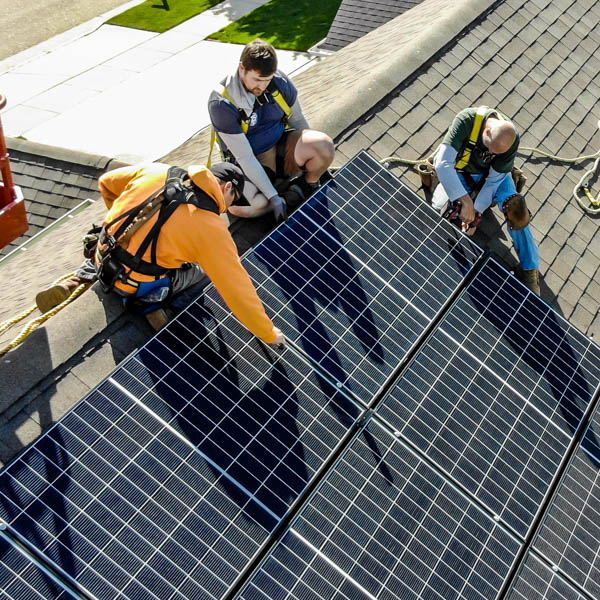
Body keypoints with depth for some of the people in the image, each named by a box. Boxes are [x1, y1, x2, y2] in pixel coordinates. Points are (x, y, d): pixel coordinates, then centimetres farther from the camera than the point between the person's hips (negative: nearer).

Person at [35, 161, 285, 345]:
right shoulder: (212, 229, -18)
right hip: (136, 286, -3)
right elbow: (237, 290, -17)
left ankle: (79, 279, 17)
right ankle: (149, 301, -2)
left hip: (104, 257, 4)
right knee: (200, 266, 21)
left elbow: (106, 182, 10)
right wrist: (269, 333, -6)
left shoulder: (158, 172, -4)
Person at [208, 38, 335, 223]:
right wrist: (273, 197, -26)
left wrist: (319, 165, 14)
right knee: (240, 207, -36)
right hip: (250, 165, -3)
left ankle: (306, 186, 3)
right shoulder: (221, 104, -22)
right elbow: (245, 157, -22)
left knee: (325, 145, -28)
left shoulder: (279, 82, -9)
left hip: (282, 147, 3)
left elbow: (297, 120, 8)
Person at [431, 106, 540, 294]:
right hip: (460, 173, 0)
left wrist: (477, 212, -26)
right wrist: (464, 200, -45)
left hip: (491, 174, 0)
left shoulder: (512, 140, -28)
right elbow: (443, 163, -40)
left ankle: (530, 270, -9)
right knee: (438, 211, -23)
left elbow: (494, 180, -19)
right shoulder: (467, 120, -36)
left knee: (517, 212, -22)